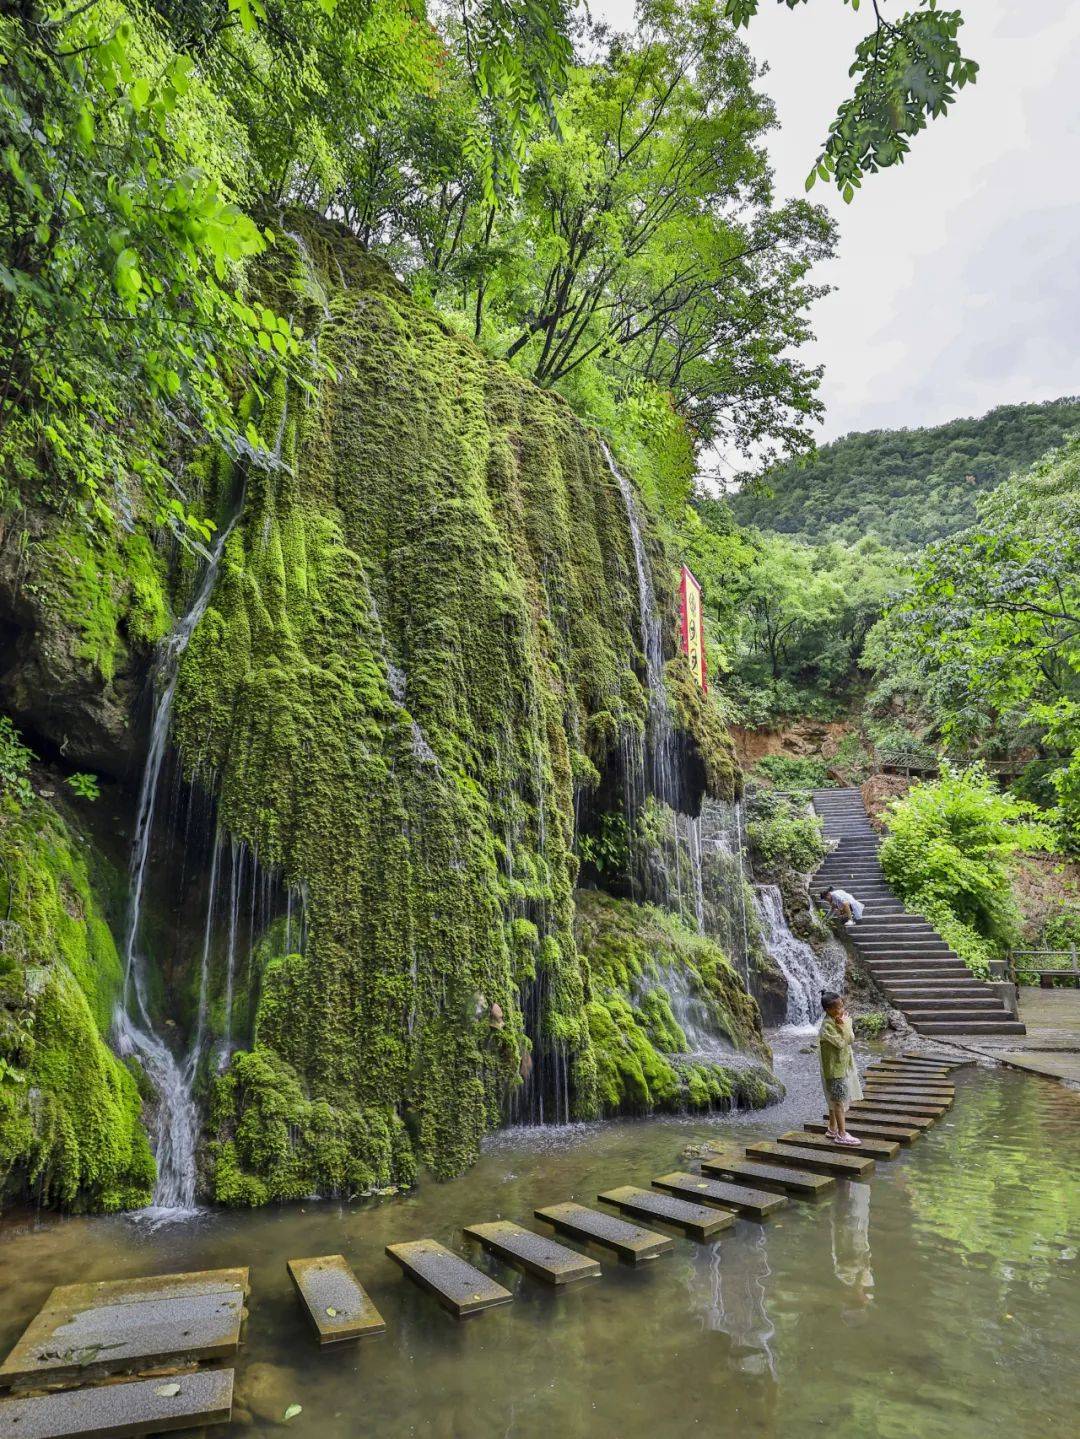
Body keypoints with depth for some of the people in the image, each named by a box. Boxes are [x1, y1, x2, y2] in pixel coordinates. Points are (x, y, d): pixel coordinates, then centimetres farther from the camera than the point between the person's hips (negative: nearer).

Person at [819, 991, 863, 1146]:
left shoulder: (840, 1020, 3)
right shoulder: (827, 1025, -22)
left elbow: (851, 1039, -2)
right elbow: (841, 1043, -24)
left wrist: (845, 1025, -16)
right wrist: (843, 1026, -21)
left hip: (844, 1065, 9)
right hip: (835, 1067, -9)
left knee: (835, 1099, 16)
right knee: (840, 1100, -4)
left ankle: (832, 1129, 27)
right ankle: (841, 1134, 2)